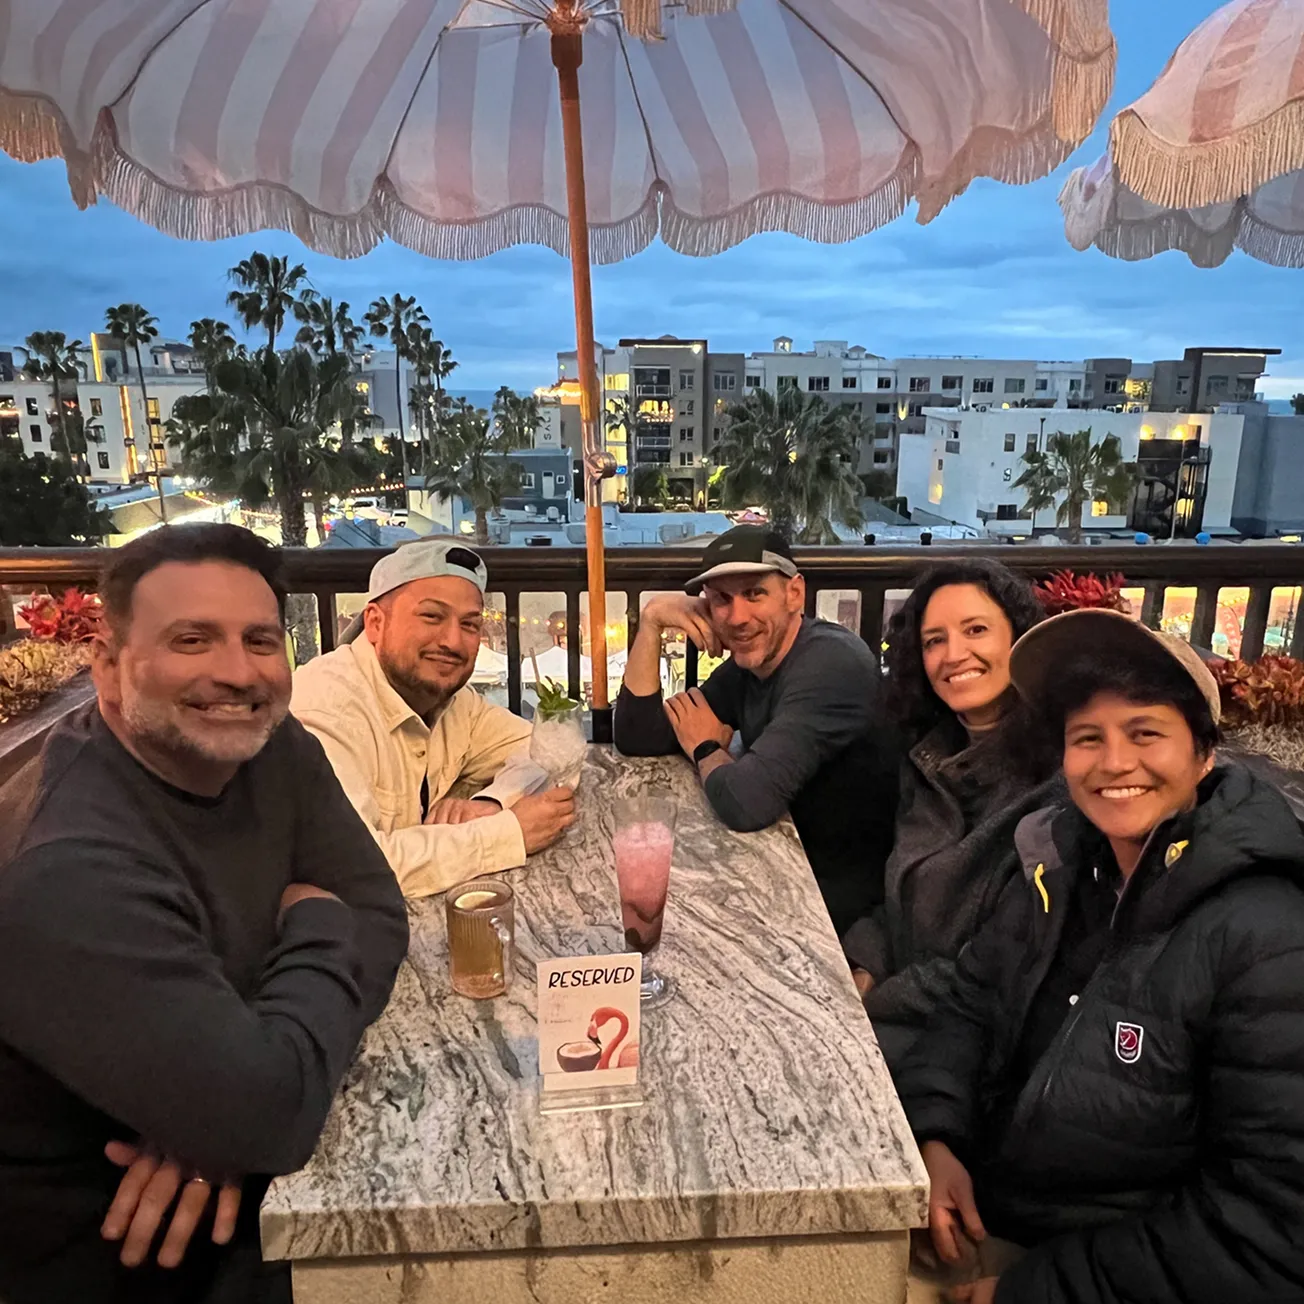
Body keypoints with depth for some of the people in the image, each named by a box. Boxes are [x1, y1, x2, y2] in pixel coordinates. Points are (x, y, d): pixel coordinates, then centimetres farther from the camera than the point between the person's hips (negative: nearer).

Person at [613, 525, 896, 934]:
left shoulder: (831, 664, -26)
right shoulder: (746, 664, 0)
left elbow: (745, 801, -35)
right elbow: (637, 739, 0)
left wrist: (705, 748, -12)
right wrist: (650, 620, -9)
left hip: (841, 888, -7)